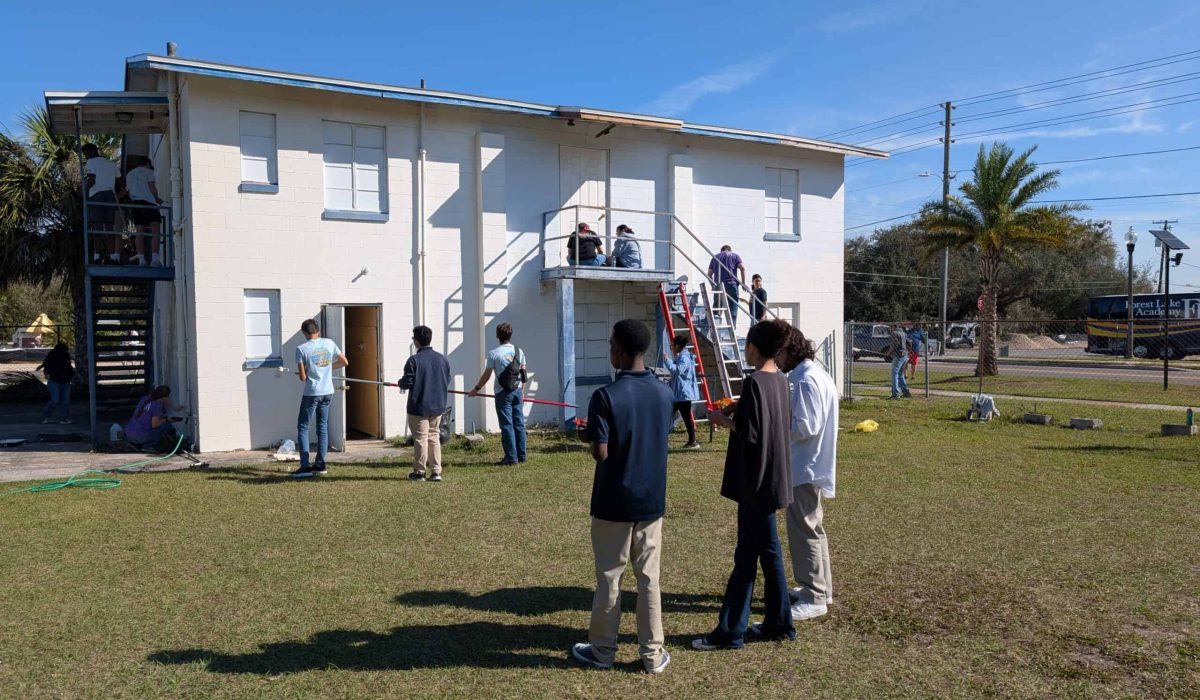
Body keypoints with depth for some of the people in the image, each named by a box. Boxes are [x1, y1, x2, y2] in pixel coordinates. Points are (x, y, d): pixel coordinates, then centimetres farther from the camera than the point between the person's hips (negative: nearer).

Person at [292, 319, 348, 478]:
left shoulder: (301, 348, -11)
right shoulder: (329, 343, 2)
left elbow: (302, 377, -11)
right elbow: (345, 362, 10)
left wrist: (305, 374, 11)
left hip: (312, 393, -5)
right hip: (328, 392, 5)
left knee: (302, 427, 4)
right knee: (322, 427, 13)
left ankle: (305, 467, -3)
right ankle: (320, 465, 16)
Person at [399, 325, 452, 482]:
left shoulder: (414, 360, -15)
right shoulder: (442, 358, 3)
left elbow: (406, 383, -14)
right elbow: (447, 380, 9)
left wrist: (400, 382, 8)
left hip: (419, 407, -5)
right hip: (438, 406, 5)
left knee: (421, 439, 3)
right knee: (434, 437, 12)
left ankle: (419, 472, 11)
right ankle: (436, 472, 10)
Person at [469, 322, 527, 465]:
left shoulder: (493, 353, -7)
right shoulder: (519, 351, 6)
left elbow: (487, 375, -3)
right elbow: (523, 372, 9)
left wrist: (476, 389, 10)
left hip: (503, 393, -4)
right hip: (517, 391, 4)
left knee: (507, 425, -1)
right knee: (519, 424, 8)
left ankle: (511, 457, 0)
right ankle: (521, 456, 12)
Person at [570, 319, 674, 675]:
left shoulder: (605, 396, -17)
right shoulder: (664, 393, 0)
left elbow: (600, 453, -17)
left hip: (614, 502, -4)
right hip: (652, 500, 4)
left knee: (608, 578, 9)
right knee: (649, 578, 12)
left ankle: (602, 650, 23)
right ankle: (653, 654, 19)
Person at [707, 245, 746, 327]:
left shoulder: (715, 257, 21)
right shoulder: (735, 256, 13)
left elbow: (709, 274, 18)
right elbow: (743, 268, -2)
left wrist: (713, 285, 27)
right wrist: (743, 283, 0)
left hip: (718, 285, 3)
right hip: (731, 283, -3)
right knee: (732, 307, -2)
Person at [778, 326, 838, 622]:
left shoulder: (805, 380, -20)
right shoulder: (815, 374, 11)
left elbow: (805, 427, -24)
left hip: (805, 467, -11)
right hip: (811, 463, 11)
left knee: (803, 528, -3)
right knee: (811, 526, 20)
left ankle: (813, 597, 5)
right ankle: (819, 587, 32)